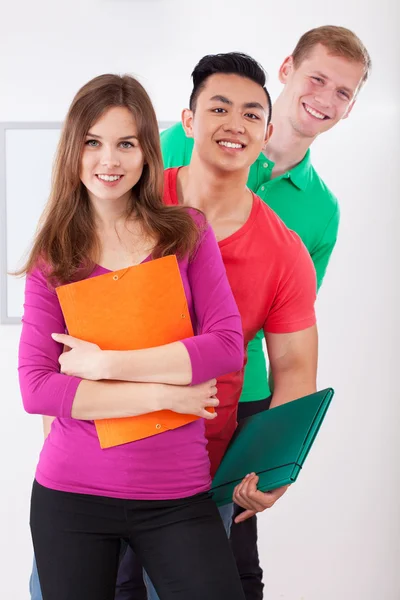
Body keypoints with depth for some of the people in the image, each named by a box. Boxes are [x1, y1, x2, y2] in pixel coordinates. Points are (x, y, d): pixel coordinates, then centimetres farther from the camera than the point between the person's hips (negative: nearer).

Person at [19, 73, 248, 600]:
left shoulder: (187, 232, 2)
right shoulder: (53, 257, 0)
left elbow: (228, 345, -8)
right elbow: (35, 387, -9)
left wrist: (106, 363, -14)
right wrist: (163, 393, -14)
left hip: (177, 496, 0)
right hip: (70, 496, 0)